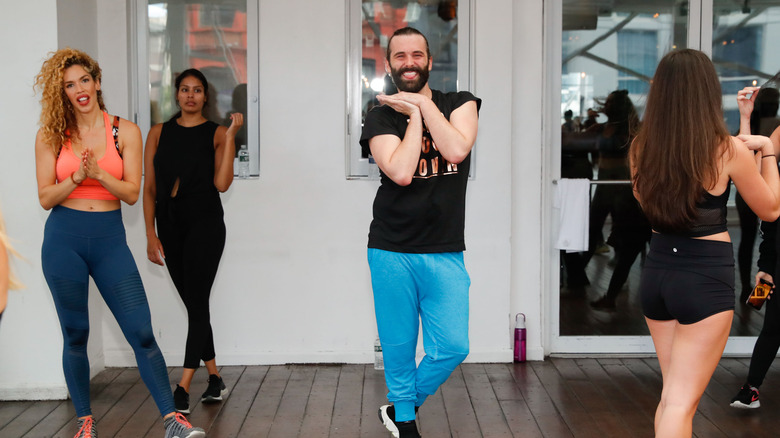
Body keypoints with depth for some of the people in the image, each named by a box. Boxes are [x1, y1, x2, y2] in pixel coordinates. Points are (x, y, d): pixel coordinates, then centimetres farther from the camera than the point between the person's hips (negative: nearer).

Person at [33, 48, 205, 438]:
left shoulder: (125, 131, 1)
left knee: (142, 332, -5)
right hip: (64, 240, 0)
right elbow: (45, 198, 0)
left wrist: (99, 173, -18)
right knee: (75, 334, 8)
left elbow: (132, 193, -2)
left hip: (109, 238, 0)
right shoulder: (51, 136, 2)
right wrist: (76, 177, -17)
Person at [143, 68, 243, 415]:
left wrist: (230, 136, -13)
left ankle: (183, 387, -9)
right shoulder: (159, 133, 10)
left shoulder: (216, 133, 2)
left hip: (205, 222, -4)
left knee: (196, 301, -8)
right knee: (193, 303, 9)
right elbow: (149, 188, 6)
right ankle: (215, 379, 19)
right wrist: (151, 234, -1)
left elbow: (221, 183, -11)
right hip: (169, 224, 4)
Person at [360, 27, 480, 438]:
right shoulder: (381, 117, 1)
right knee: (399, 347, 6)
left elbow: (457, 150, -14)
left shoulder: (459, 104, 6)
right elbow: (400, 172, -16)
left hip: (445, 253, 1)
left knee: (452, 347, -4)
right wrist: (415, 115, -9)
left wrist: (423, 104, -10)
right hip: (391, 253, -1)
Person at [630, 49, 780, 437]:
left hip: (657, 270, 5)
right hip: (706, 276, -5)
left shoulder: (641, 147, -3)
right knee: (681, 401, 0)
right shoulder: (728, 150, -13)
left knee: (672, 393, 21)